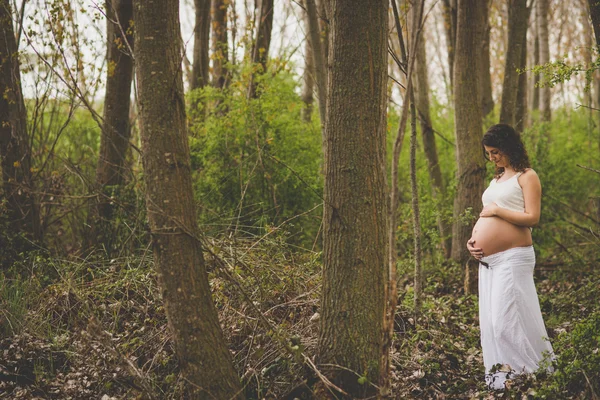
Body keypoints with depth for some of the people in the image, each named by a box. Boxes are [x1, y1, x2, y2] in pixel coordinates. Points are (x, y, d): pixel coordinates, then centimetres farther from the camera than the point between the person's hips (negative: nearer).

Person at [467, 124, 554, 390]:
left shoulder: (526, 177, -4)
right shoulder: (496, 179, 19)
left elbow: (532, 218, -14)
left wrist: (496, 210, -12)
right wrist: (473, 239, 6)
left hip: (512, 258, -8)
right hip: (487, 260, 8)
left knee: (507, 319, -10)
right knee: (491, 320, 8)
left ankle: (532, 374, 0)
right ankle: (500, 377, 16)